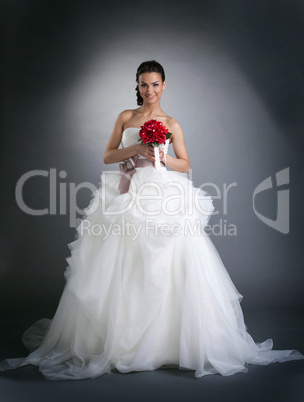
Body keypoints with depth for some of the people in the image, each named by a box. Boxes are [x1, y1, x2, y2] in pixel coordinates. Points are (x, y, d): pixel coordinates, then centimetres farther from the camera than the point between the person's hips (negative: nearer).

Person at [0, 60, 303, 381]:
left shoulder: (171, 124, 11)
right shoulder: (125, 117, 14)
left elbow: (185, 165, 10)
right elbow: (107, 155, 10)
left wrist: (164, 157, -9)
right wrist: (136, 150, -7)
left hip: (162, 197, -1)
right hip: (127, 197, 2)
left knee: (165, 267, -10)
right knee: (121, 269, -1)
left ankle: (164, 340, 2)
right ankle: (119, 338, 10)